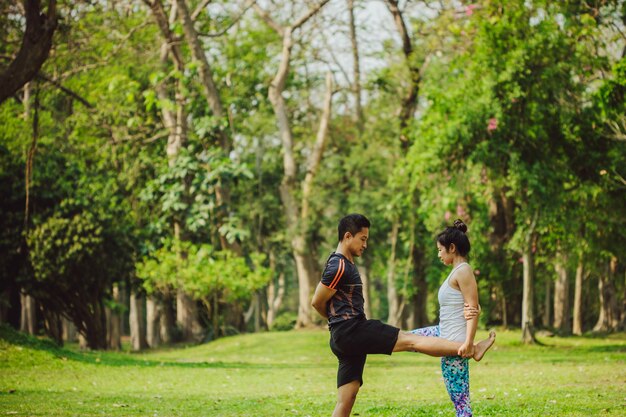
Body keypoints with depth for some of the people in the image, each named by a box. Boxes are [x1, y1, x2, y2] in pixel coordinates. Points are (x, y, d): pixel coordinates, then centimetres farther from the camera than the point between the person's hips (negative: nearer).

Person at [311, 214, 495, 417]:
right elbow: (317, 302, -11)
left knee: (346, 401, 6)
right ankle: (471, 349, -9)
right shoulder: (338, 266, -12)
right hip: (351, 331, -10)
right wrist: (341, 320, 6)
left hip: (346, 338, 10)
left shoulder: (346, 263, 19)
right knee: (411, 340, -9)